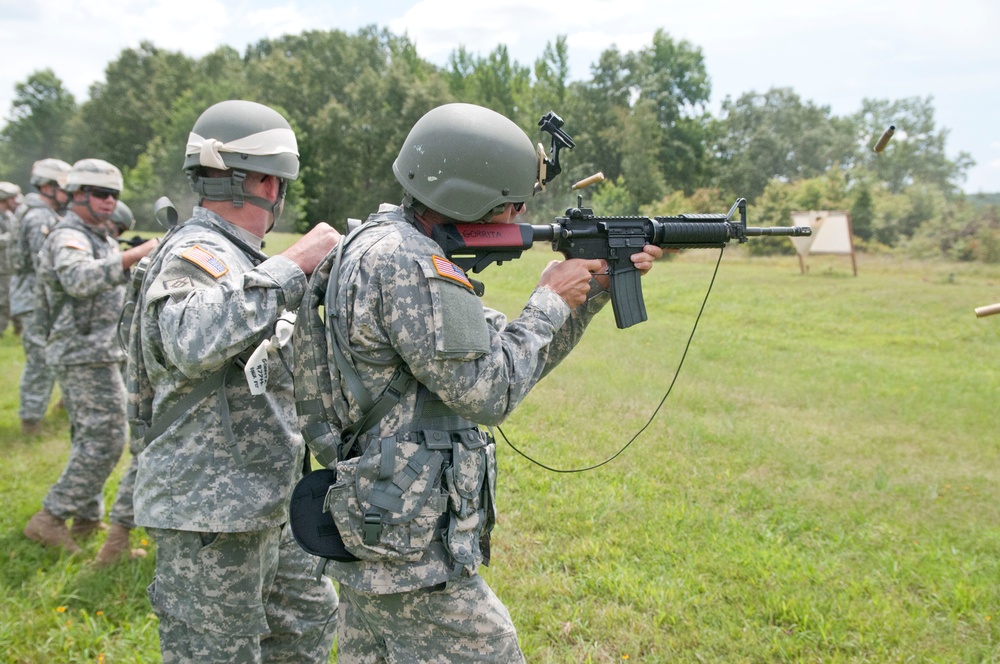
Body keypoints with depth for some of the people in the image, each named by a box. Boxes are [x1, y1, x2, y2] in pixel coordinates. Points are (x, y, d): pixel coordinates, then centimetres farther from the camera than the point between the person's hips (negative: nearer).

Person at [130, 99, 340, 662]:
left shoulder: (229, 254, 12)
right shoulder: (195, 254, -19)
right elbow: (192, 342, -41)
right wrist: (290, 265, -34)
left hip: (263, 506, 10)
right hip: (210, 516, -10)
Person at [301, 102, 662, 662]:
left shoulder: (381, 245, 12)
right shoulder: (404, 262, -21)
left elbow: (509, 355, 15)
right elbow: (490, 393, -20)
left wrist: (595, 288, 8)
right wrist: (550, 301, -8)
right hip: (415, 554, -10)